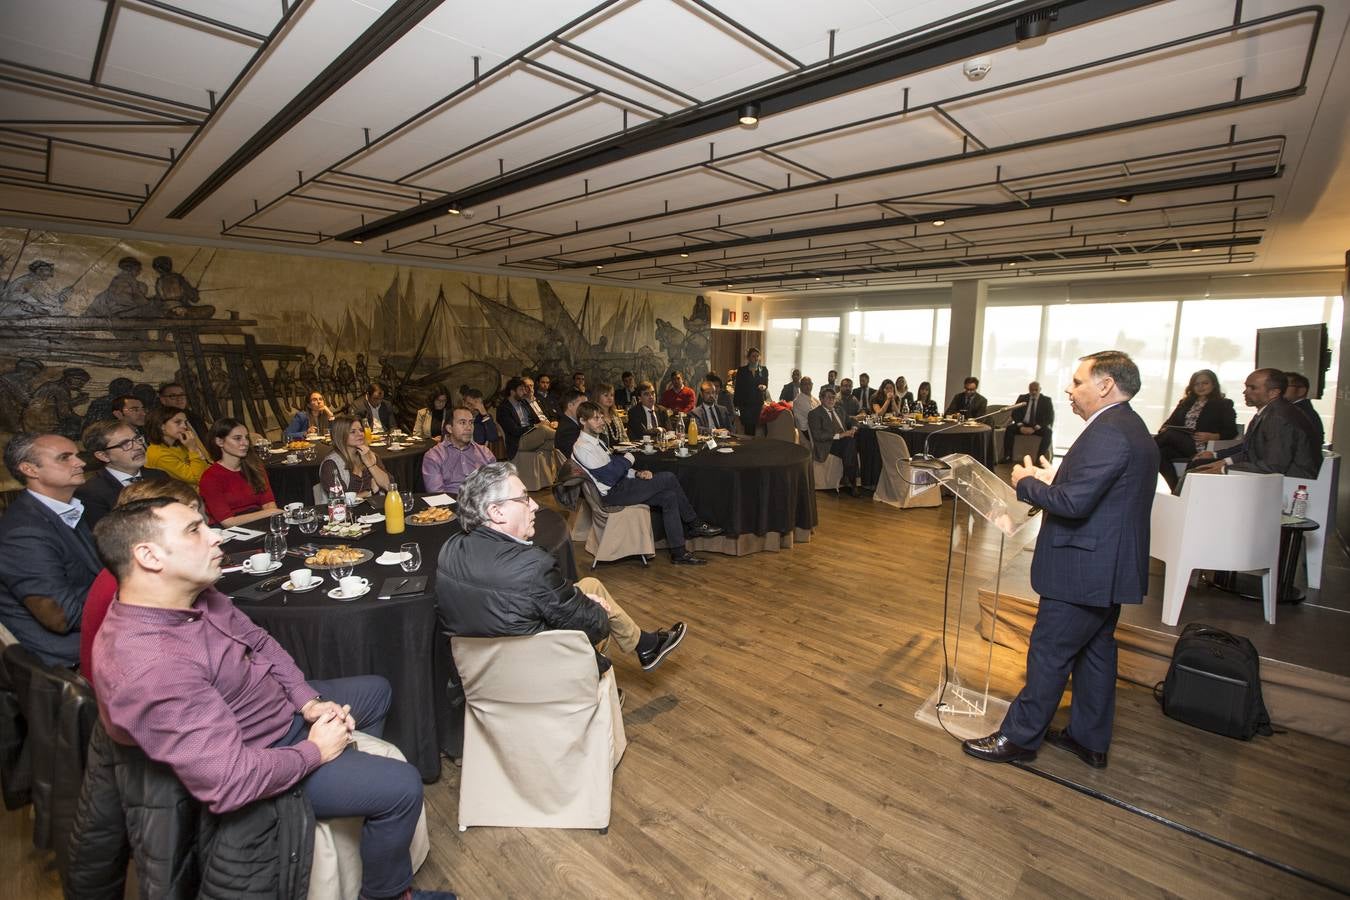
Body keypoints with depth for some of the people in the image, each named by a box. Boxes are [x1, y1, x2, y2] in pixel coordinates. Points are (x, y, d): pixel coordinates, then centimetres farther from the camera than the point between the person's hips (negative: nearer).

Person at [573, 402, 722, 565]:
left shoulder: (594, 440, 17)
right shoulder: (582, 448, -15)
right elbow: (609, 477, -19)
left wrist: (637, 474, 2)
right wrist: (627, 459, -2)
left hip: (620, 486, 10)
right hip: (613, 495, -10)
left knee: (669, 497, -7)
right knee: (668, 478, -14)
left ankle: (678, 552, -1)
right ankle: (695, 524, 1)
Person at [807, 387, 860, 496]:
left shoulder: (840, 411, 27)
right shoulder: (814, 414, 2)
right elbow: (817, 435, -10)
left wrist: (853, 428, 0)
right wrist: (839, 435, -18)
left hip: (845, 442, 6)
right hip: (827, 445, -6)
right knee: (850, 441, -33)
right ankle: (851, 483, -27)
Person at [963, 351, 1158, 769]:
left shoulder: (1107, 434, -22)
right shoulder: (1131, 428, 12)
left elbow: (1073, 503, -27)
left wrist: (1027, 483, -13)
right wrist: (1056, 480, 8)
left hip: (1084, 569, -10)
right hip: (1110, 567, 10)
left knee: (1050, 653, 1)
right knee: (1096, 651, 19)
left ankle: (1019, 737, 15)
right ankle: (1090, 739, 33)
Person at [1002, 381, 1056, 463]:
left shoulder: (1046, 400, 1)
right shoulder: (1022, 398, 8)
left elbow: (1050, 418, -7)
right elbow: (1015, 413, 3)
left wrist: (1035, 428, -21)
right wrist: (1020, 426, -16)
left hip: (1039, 427, -2)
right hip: (1023, 425, 2)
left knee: (1047, 432, -33)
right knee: (1009, 429, -26)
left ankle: (1040, 459, -33)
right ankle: (1007, 456, -26)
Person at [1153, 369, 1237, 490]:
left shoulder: (1223, 404, 15)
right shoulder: (1186, 402, 28)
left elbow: (1231, 432, 6)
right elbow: (1171, 422, 22)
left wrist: (1211, 436, -15)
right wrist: (1164, 429, -3)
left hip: (1200, 448, -4)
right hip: (1179, 442, 4)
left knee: (1170, 434, -34)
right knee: (1161, 452, -32)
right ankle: (1176, 488, -34)